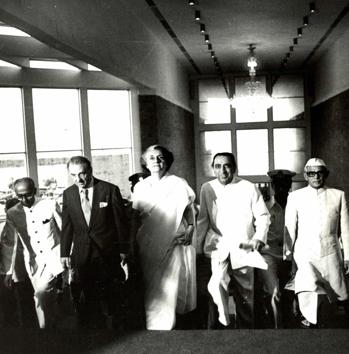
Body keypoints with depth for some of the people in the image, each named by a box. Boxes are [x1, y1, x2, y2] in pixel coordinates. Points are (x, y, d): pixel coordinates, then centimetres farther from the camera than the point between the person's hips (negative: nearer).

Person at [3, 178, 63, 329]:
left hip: (53, 255, -2)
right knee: (46, 299, 7)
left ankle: (45, 327, 0)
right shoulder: (12, 213, -3)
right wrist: (9, 270, 4)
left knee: (41, 293, -21)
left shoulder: (50, 205, -8)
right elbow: (12, 243, 4)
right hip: (33, 261, 3)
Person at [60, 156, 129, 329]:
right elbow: (66, 226, 9)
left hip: (108, 254, -2)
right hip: (81, 255, 3)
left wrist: (123, 250, -3)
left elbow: (121, 222, -4)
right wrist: (65, 253, 7)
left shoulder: (110, 190, -7)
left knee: (111, 296, 8)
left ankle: (116, 327, 26)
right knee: (88, 300, 8)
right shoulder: (68, 194, 3)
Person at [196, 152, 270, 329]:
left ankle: (246, 327, 28)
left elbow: (263, 216, 3)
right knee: (217, 284, -22)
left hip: (243, 249, 0)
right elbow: (203, 220, 11)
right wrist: (198, 246, 7)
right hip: (219, 247, 0)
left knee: (245, 297, 8)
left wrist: (258, 238, -10)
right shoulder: (207, 189, 2)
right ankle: (223, 322, -2)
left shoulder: (249, 188, -3)